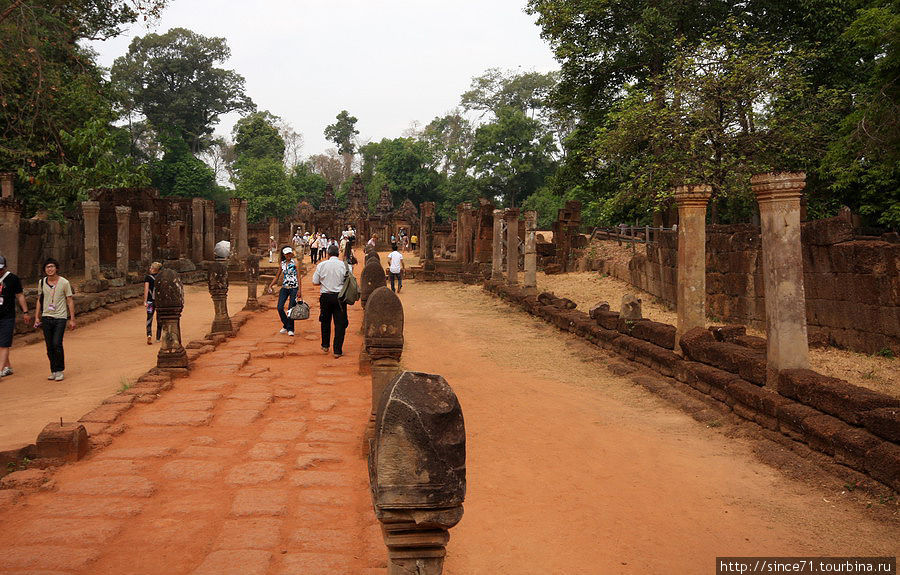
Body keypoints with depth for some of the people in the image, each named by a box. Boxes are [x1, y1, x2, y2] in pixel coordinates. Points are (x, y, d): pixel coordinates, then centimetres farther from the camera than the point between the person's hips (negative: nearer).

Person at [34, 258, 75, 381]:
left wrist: (72, 319, -3)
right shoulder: (41, 282, 6)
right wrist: (37, 317, 10)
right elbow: (39, 300, 15)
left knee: (57, 344, -13)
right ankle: (53, 371, 17)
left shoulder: (64, 282, -4)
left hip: (60, 317, -4)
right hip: (46, 317, 4)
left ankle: (60, 371, 1)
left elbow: (70, 301, 0)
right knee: (49, 346, 6)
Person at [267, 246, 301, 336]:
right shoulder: (282, 264, 10)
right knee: (280, 308, -4)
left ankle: (290, 329, 10)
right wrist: (271, 285, 6)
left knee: (291, 309, -3)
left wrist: (299, 290, -12)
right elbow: (277, 276, 19)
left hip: (294, 288, -4)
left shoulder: (294, 263, -2)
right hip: (284, 288, 4)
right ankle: (285, 326, 17)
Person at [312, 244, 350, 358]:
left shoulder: (321, 265, -4)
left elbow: (315, 282, 0)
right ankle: (337, 351, 1)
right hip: (339, 296, -1)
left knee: (325, 321, 20)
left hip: (325, 296, 1)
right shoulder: (345, 265, -5)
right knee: (340, 323, 4)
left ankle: (325, 346, 31)